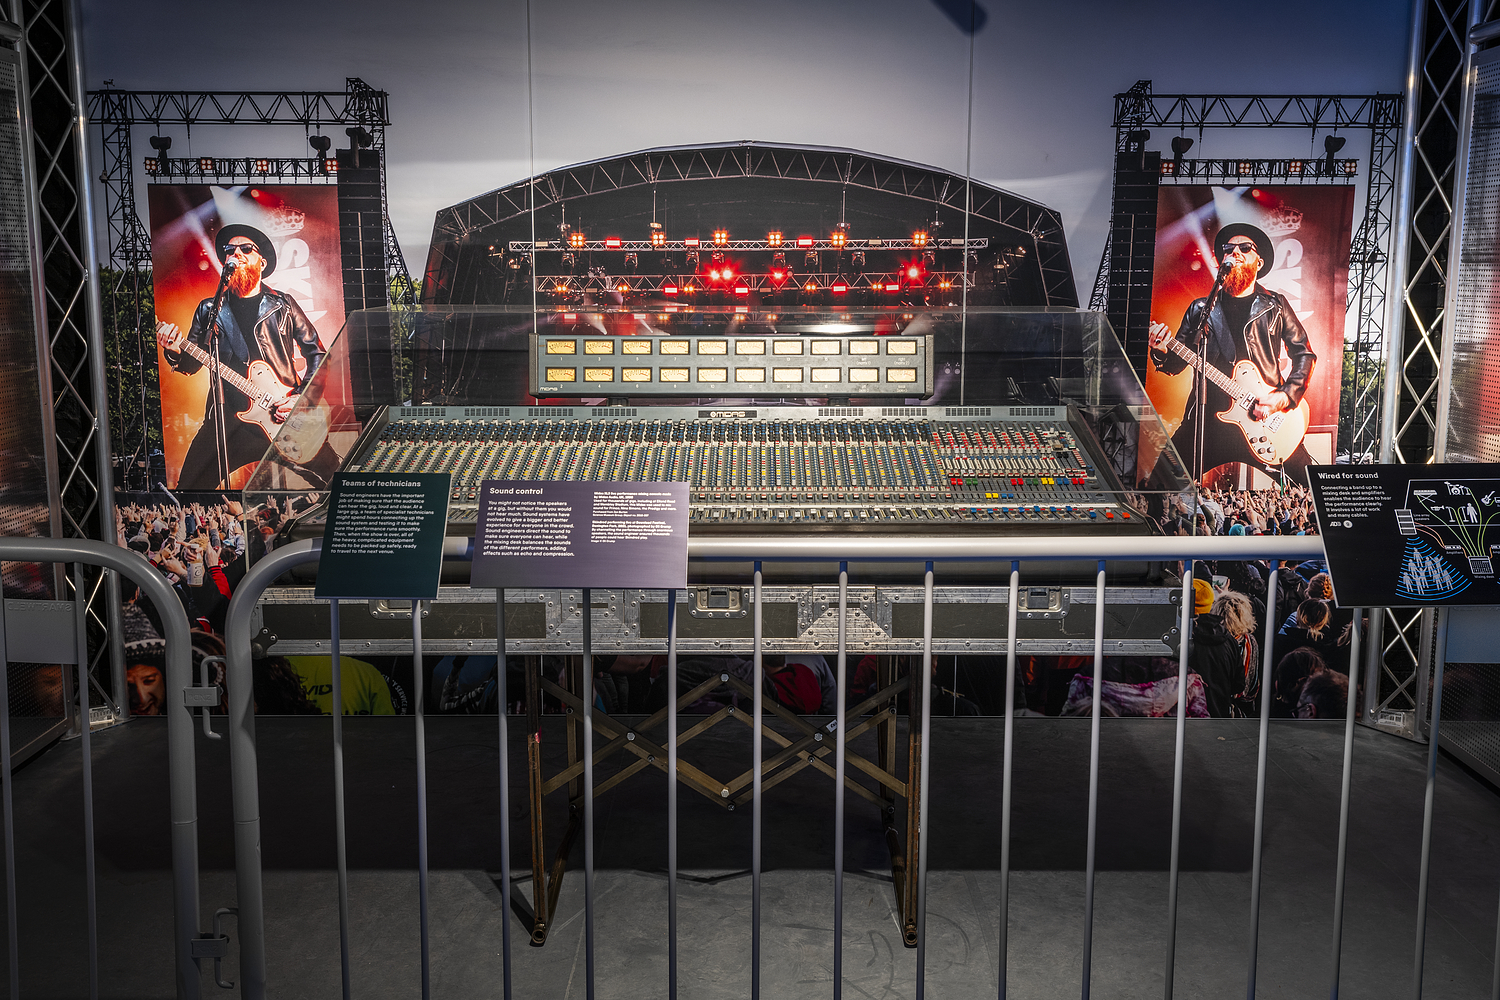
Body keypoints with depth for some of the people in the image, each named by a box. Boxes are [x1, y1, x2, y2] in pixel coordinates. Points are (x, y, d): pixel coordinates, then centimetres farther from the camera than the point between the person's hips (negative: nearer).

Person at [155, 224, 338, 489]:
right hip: (227, 418, 1)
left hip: (285, 417, -1)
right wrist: (176, 352, -12)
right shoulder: (209, 310, 11)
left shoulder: (283, 305, 7)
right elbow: (191, 364, 12)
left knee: (334, 478, -7)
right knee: (189, 488, -6)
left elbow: (316, 353, 9)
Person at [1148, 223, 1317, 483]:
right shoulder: (1200, 309, 11)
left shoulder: (1275, 305, 9)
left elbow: (1304, 354, 9)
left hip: (1265, 422, 0)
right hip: (1208, 420, 1)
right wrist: (1162, 354, -13)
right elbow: (1176, 363, 11)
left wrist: (1285, 397, -6)